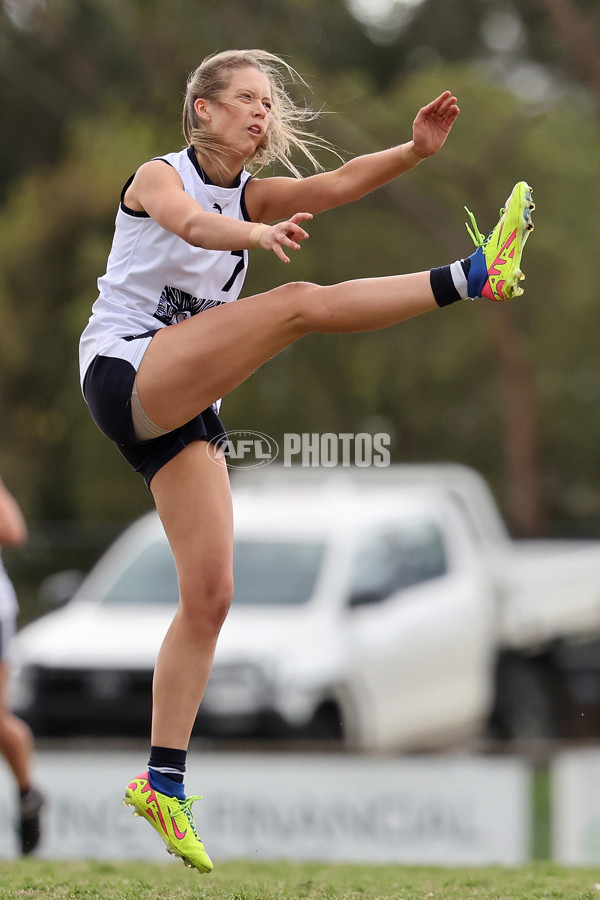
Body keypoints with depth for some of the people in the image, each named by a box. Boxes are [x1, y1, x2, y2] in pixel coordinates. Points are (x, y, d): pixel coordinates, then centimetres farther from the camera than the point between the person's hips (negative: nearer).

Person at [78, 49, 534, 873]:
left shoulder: (252, 195, 14)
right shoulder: (159, 177, -4)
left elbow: (339, 183, -3)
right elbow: (190, 221, -29)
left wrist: (415, 151, -22)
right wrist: (255, 235, -51)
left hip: (183, 407, 7)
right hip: (124, 373, -7)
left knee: (210, 596, 1)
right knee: (298, 303, -24)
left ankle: (163, 782, 4)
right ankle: (473, 276, -30)